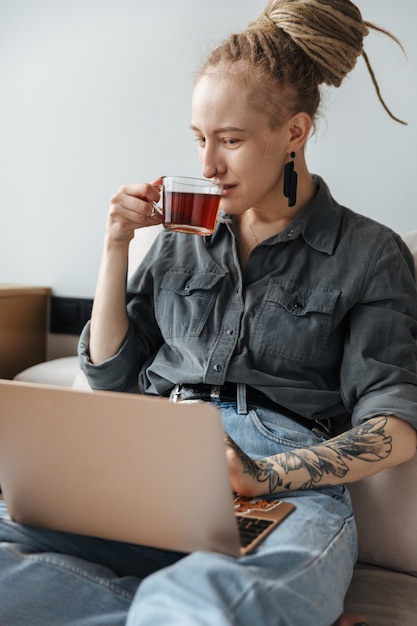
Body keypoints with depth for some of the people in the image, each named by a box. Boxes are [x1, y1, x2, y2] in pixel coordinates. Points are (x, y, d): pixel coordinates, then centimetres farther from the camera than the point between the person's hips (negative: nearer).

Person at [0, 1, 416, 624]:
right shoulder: (182, 239, 20)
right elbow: (110, 374, 20)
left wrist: (263, 475, -18)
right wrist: (116, 246, 9)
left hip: (291, 492, -5)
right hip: (151, 479, 5)